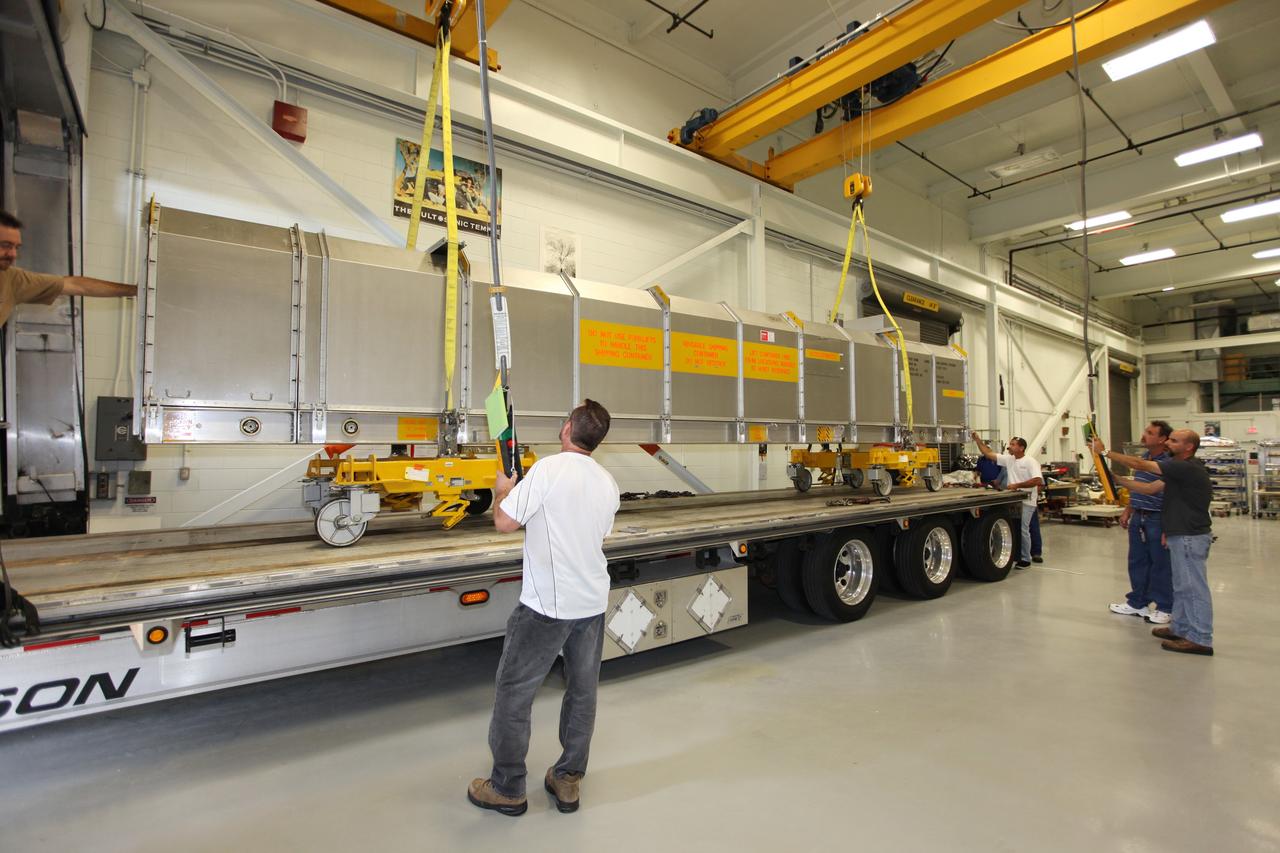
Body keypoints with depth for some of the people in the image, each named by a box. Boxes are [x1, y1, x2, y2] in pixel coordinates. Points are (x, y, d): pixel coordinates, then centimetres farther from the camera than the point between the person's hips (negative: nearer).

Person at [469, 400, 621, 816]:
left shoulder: (549, 469, -17)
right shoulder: (608, 483, 4)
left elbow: (504, 522, -16)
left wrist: (502, 489, 4)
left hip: (547, 605, -6)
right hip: (594, 602, 7)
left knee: (514, 691, 10)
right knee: (583, 691, 17)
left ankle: (507, 789, 23)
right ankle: (568, 781, 30)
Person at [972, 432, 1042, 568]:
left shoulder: (1030, 461, -9)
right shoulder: (1008, 459, 9)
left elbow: (1037, 480, -19)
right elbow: (988, 454, 8)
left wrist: (1017, 485, -20)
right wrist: (977, 440, 1)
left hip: (1026, 502, -6)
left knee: (1023, 530, -3)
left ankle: (1025, 559, 9)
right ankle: (1015, 555, 20)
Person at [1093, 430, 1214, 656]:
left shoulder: (1187, 468, -19)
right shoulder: (1180, 470, 13)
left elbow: (1139, 464, -22)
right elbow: (1150, 488, 9)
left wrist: (1104, 452, -17)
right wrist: (1115, 478, 3)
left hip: (1191, 537, -10)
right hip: (1182, 535, 10)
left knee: (1193, 587, -2)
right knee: (1183, 586, 18)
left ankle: (1200, 639, 6)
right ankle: (1180, 628, 29)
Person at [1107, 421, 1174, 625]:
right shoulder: (1142, 458, 10)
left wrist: (1168, 527, -19)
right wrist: (1127, 512, 17)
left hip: (1157, 520, -8)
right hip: (1138, 518, 8)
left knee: (1161, 564, 5)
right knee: (1137, 562, 15)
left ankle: (1165, 608, 19)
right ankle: (1137, 602, 27)